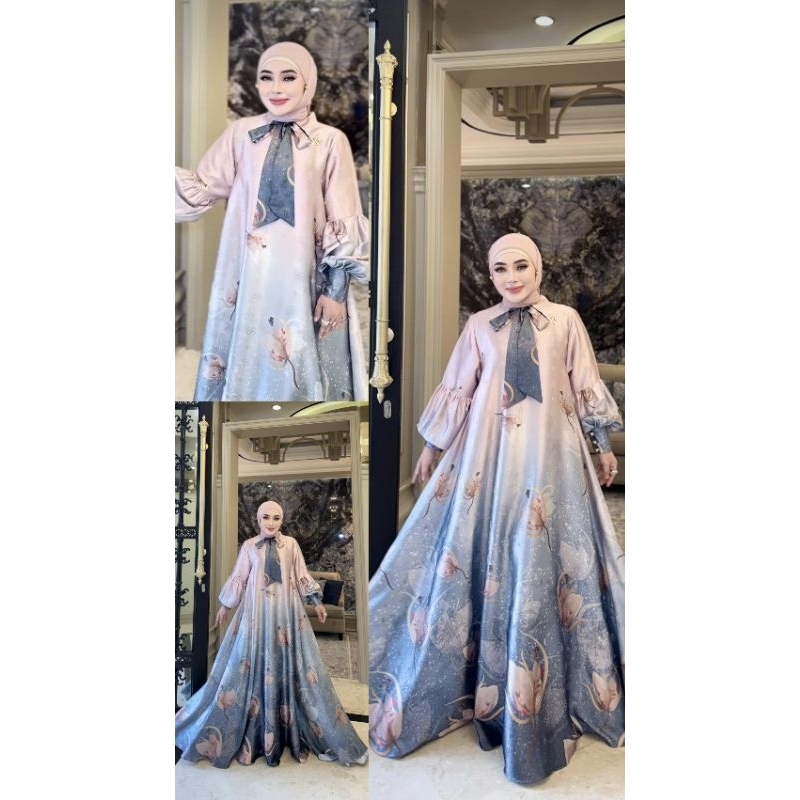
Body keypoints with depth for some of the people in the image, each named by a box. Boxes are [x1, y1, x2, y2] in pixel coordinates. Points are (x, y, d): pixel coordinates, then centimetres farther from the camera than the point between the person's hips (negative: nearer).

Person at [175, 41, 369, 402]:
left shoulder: (331, 141, -3)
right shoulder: (240, 134, 5)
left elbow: (343, 223, -3)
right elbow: (201, 190, 9)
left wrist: (336, 291, -6)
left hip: (304, 280, -2)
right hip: (249, 278, 3)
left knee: (300, 369, 6)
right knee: (245, 364, 9)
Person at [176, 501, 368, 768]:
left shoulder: (291, 544, 3)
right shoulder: (249, 546, 2)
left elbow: (302, 577, 8)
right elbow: (238, 579, 9)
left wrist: (316, 601, 5)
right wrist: (225, 605, 12)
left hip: (287, 611, 1)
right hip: (257, 612, 0)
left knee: (289, 665, 4)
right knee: (256, 665, 2)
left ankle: (292, 730, 16)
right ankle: (255, 733, 16)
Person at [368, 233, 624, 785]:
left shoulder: (566, 320, 5)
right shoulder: (479, 326, 8)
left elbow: (587, 387, 8)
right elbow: (457, 390, 11)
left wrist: (605, 446, 8)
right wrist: (432, 447, 13)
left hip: (550, 454, -1)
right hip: (489, 454, 1)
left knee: (545, 558, 1)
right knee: (490, 553, 4)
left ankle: (540, 695, 16)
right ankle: (490, 686, 21)